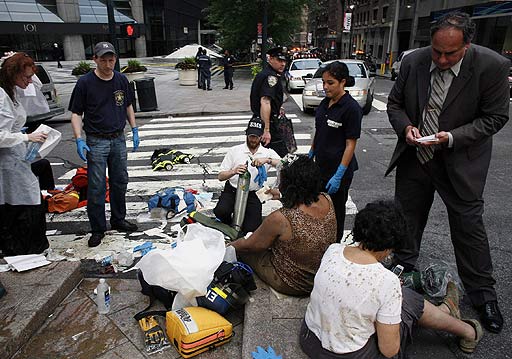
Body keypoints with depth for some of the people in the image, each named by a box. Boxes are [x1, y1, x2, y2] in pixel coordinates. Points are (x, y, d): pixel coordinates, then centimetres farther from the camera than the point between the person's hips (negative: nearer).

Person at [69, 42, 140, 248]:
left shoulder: (121, 80, 4)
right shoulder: (85, 82, -8)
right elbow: (76, 114, -6)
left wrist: (134, 130, 10)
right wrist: (79, 140, -17)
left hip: (118, 139, 4)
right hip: (96, 141, -4)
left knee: (120, 182, 13)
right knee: (96, 187, -1)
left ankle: (118, 220, 29)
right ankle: (97, 229, 12)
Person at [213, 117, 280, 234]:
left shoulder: (268, 153, 4)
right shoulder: (234, 150, 1)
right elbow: (221, 176, -3)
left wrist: (267, 160, -29)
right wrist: (234, 171, -24)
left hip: (253, 194, 1)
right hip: (232, 190, 0)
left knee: (251, 228, -15)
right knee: (221, 211, -29)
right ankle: (228, 223, 8)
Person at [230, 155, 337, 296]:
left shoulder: (280, 219, -35)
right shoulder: (327, 200, -17)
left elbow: (249, 245, -17)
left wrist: (229, 246, 2)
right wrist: (281, 196, 12)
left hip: (291, 285, -6)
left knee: (242, 249, 12)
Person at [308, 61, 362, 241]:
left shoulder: (351, 108, -16)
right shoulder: (325, 103, 6)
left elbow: (350, 144, -17)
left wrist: (339, 176, -20)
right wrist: (310, 157, 15)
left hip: (338, 170, -7)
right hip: (321, 167, 7)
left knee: (335, 212, 9)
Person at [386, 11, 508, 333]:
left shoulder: (493, 66, -16)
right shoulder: (413, 62, -7)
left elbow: (495, 117, -10)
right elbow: (395, 103, 3)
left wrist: (452, 137, -24)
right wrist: (406, 127, -17)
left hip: (461, 161, -3)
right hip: (415, 157, 3)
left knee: (469, 224, 6)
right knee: (407, 218, 15)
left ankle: (483, 294, 26)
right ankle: (403, 268, 39)